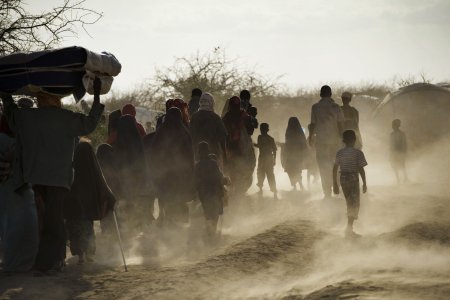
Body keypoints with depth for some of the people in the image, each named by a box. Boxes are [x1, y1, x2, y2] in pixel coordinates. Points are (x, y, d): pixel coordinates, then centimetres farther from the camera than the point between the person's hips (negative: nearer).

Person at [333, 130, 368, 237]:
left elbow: (335, 168, -1)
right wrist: (364, 183, -2)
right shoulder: (358, 153, -9)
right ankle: (349, 228, -11)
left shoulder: (339, 153, 2)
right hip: (354, 179, -5)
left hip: (343, 179, 5)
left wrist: (335, 184, 5)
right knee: (355, 204, 0)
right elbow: (361, 169, -11)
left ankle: (350, 227, 25)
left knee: (349, 204, 18)